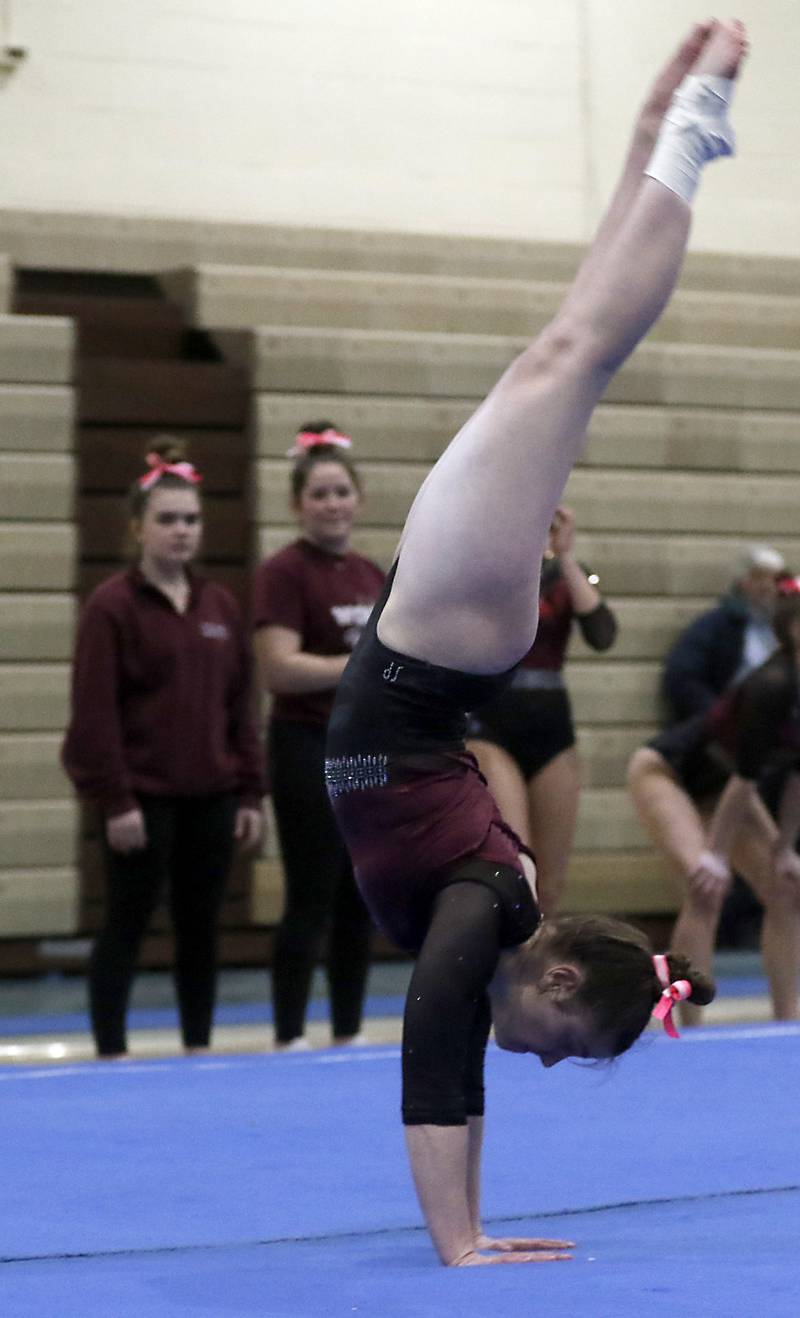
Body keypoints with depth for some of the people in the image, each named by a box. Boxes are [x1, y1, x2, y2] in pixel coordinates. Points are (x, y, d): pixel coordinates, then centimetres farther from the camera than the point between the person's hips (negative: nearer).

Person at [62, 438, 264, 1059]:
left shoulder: (221, 606, 10)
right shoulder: (112, 606, -7)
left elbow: (241, 706, 12)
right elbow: (94, 712, -10)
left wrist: (250, 793, 7)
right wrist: (115, 800, -15)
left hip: (210, 797, 5)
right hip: (143, 798, -5)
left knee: (201, 926, 9)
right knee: (126, 926, -1)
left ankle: (199, 1047, 18)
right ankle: (111, 1052, 5)